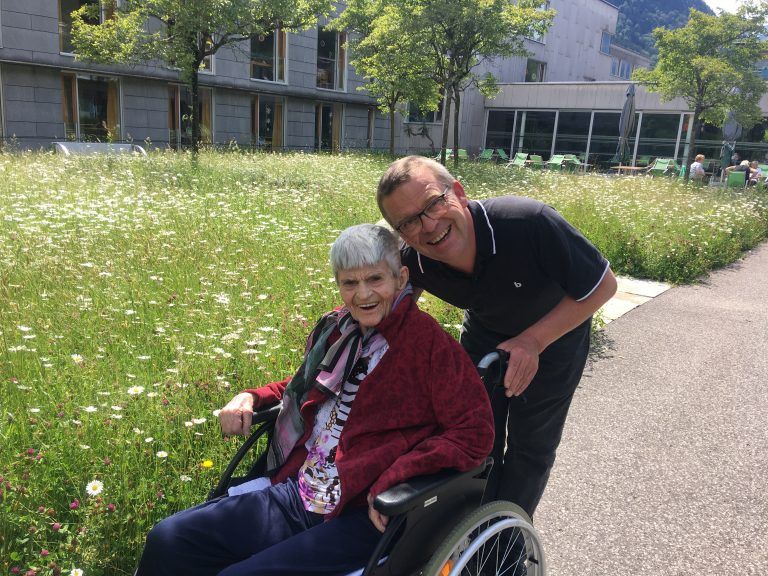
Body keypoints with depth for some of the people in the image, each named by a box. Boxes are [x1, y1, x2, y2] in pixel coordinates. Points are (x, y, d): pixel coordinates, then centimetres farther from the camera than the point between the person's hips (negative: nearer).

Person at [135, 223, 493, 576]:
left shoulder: (426, 341, -13)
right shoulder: (336, 330, 6)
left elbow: (474, 432, -17)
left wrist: (393, 482, -23)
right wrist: (252, 398, 9)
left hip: (367, 517, -6)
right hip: (295, 496, 6)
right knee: (167, 540, -2)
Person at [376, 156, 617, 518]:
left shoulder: (530, 222, -41)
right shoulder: (412, 262, -28)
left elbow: (603, 285, -26)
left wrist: (533, 341, -34)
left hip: (553, 334, -2)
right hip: (484, 334, 3)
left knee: (531, 446, 9)